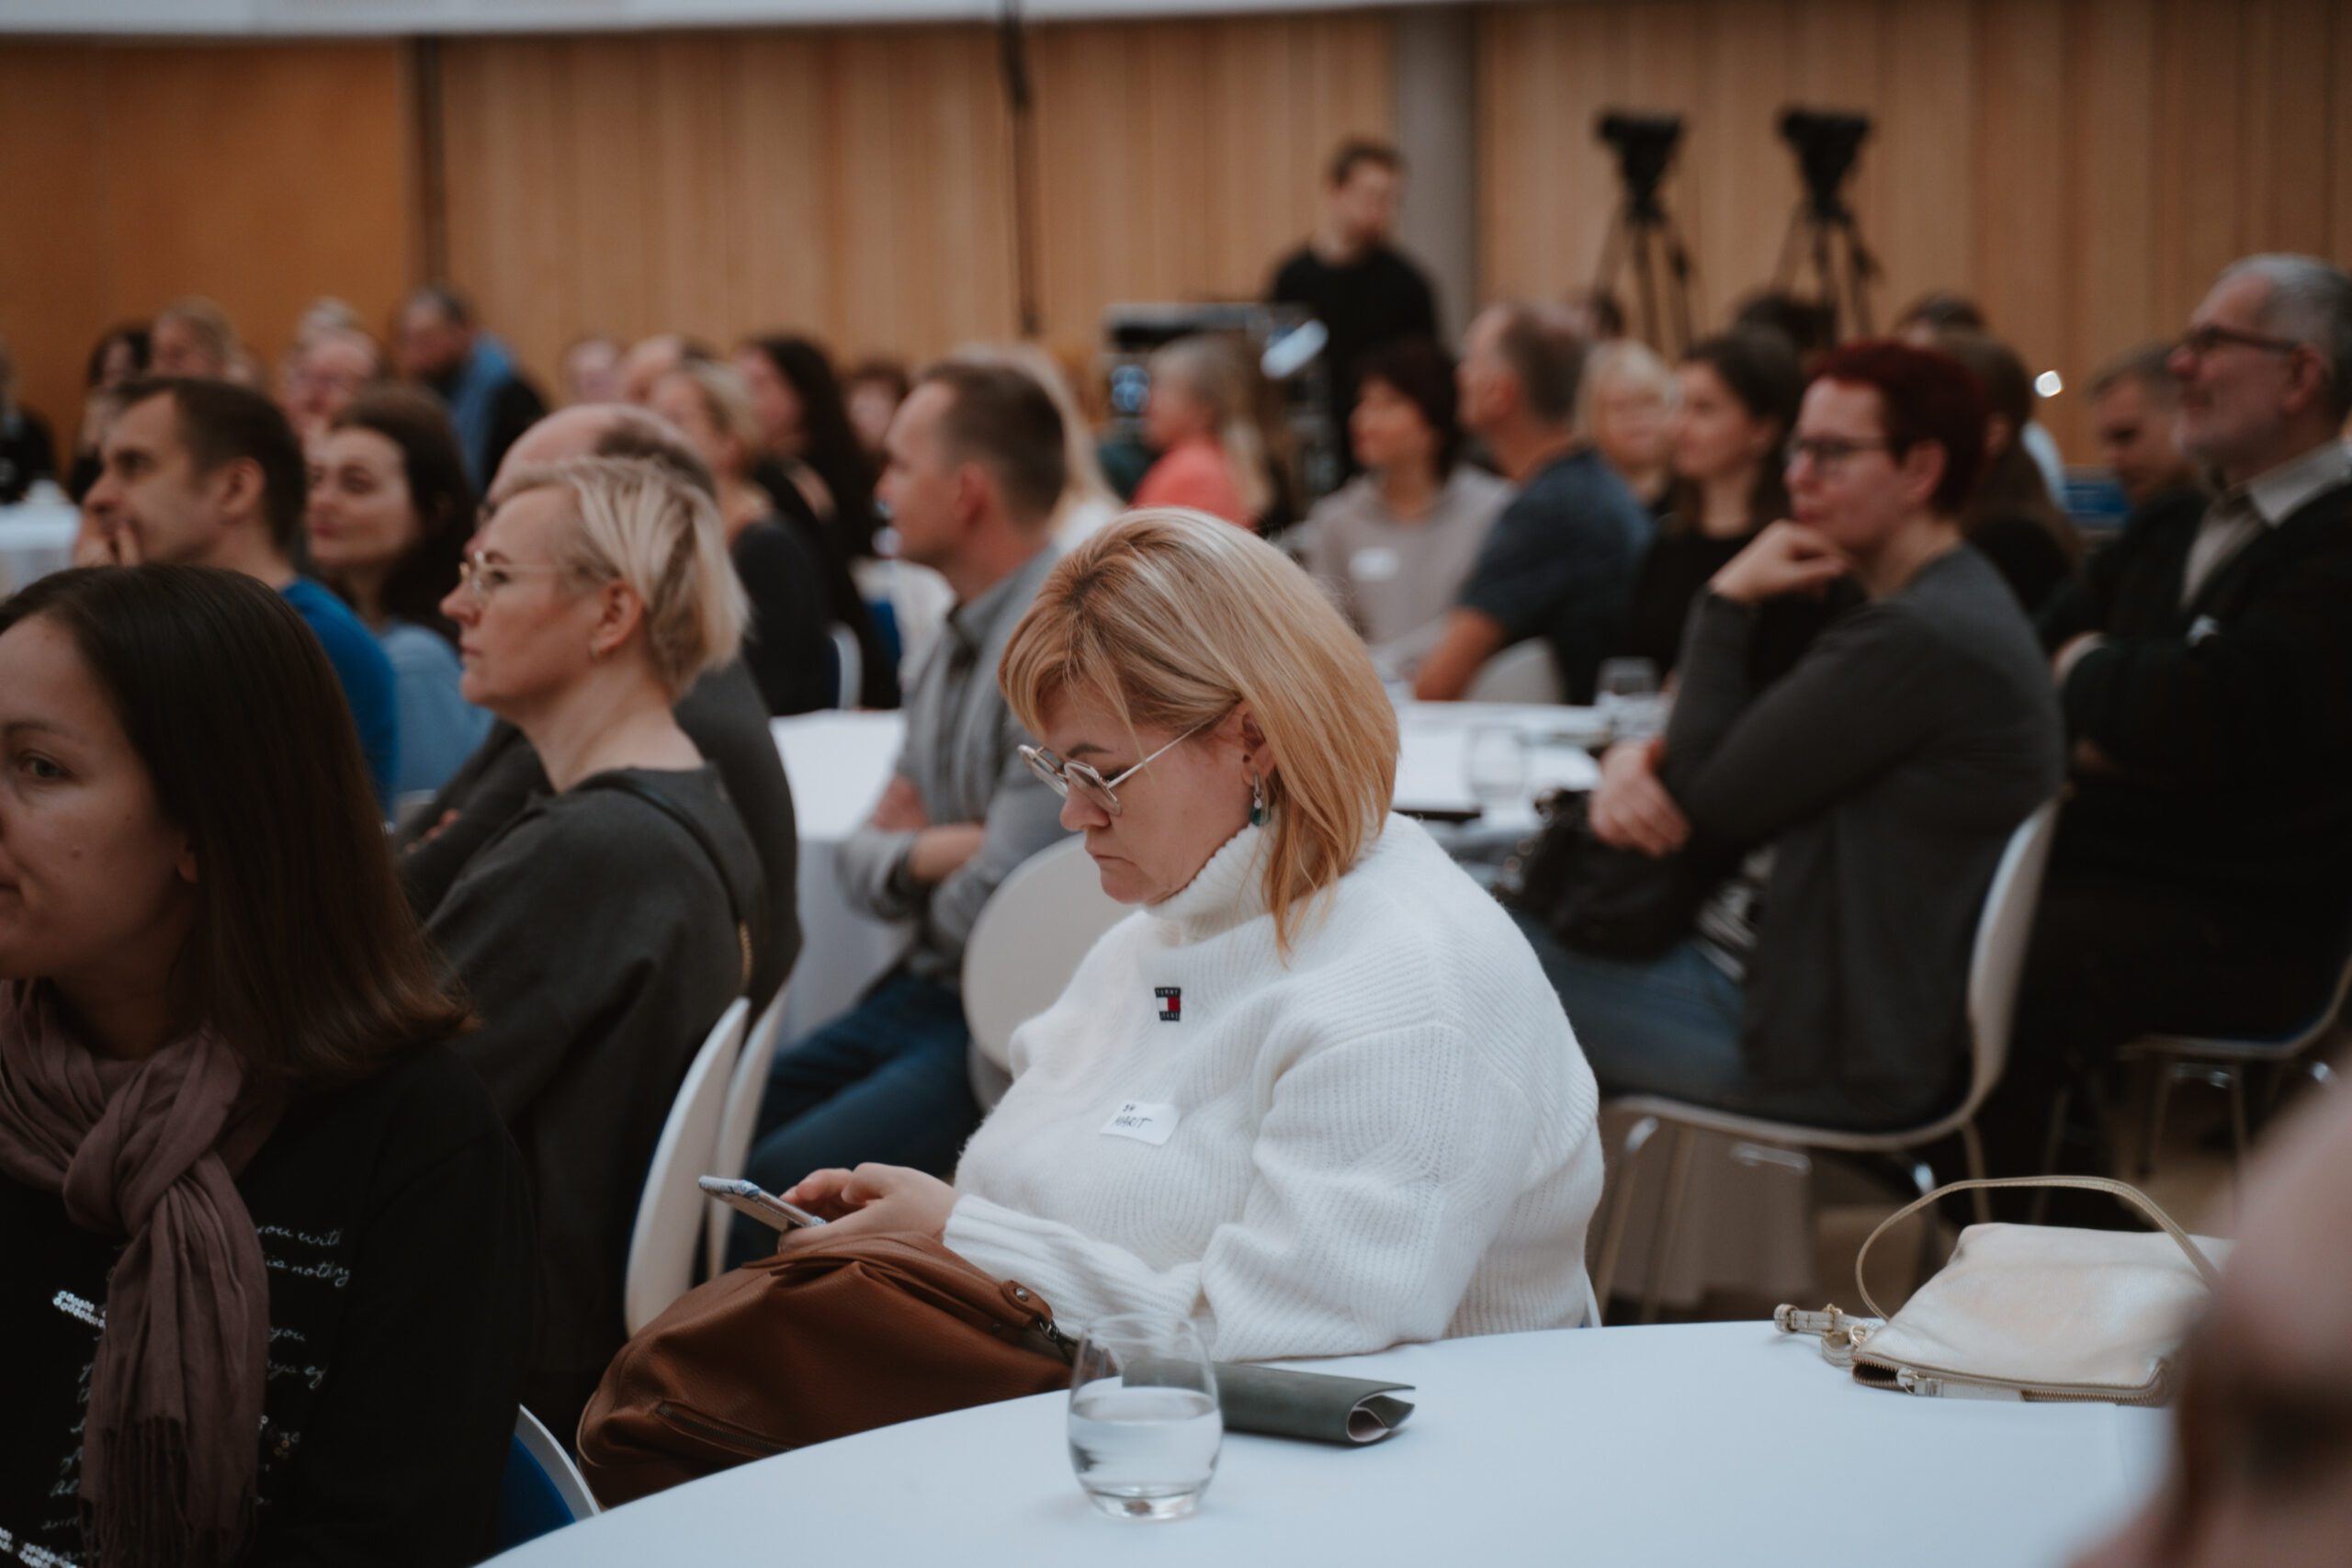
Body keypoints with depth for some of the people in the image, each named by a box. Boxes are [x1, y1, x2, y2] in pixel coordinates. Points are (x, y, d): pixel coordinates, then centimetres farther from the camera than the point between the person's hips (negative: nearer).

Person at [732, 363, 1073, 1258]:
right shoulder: (962, 639, 15)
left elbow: (999, 901, -23)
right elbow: (865, 858, 15)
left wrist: (918, 850, 0)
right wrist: (923, 854, -8)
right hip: (926, 989, 10)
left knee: (776, 1186, -24)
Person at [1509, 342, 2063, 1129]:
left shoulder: (1922, 638, -22)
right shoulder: (1943, 608, 14)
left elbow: (1708, 800, -17)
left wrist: (1728, 602, -8)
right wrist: (1636, 760, -8)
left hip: (1828, 1043, -11)